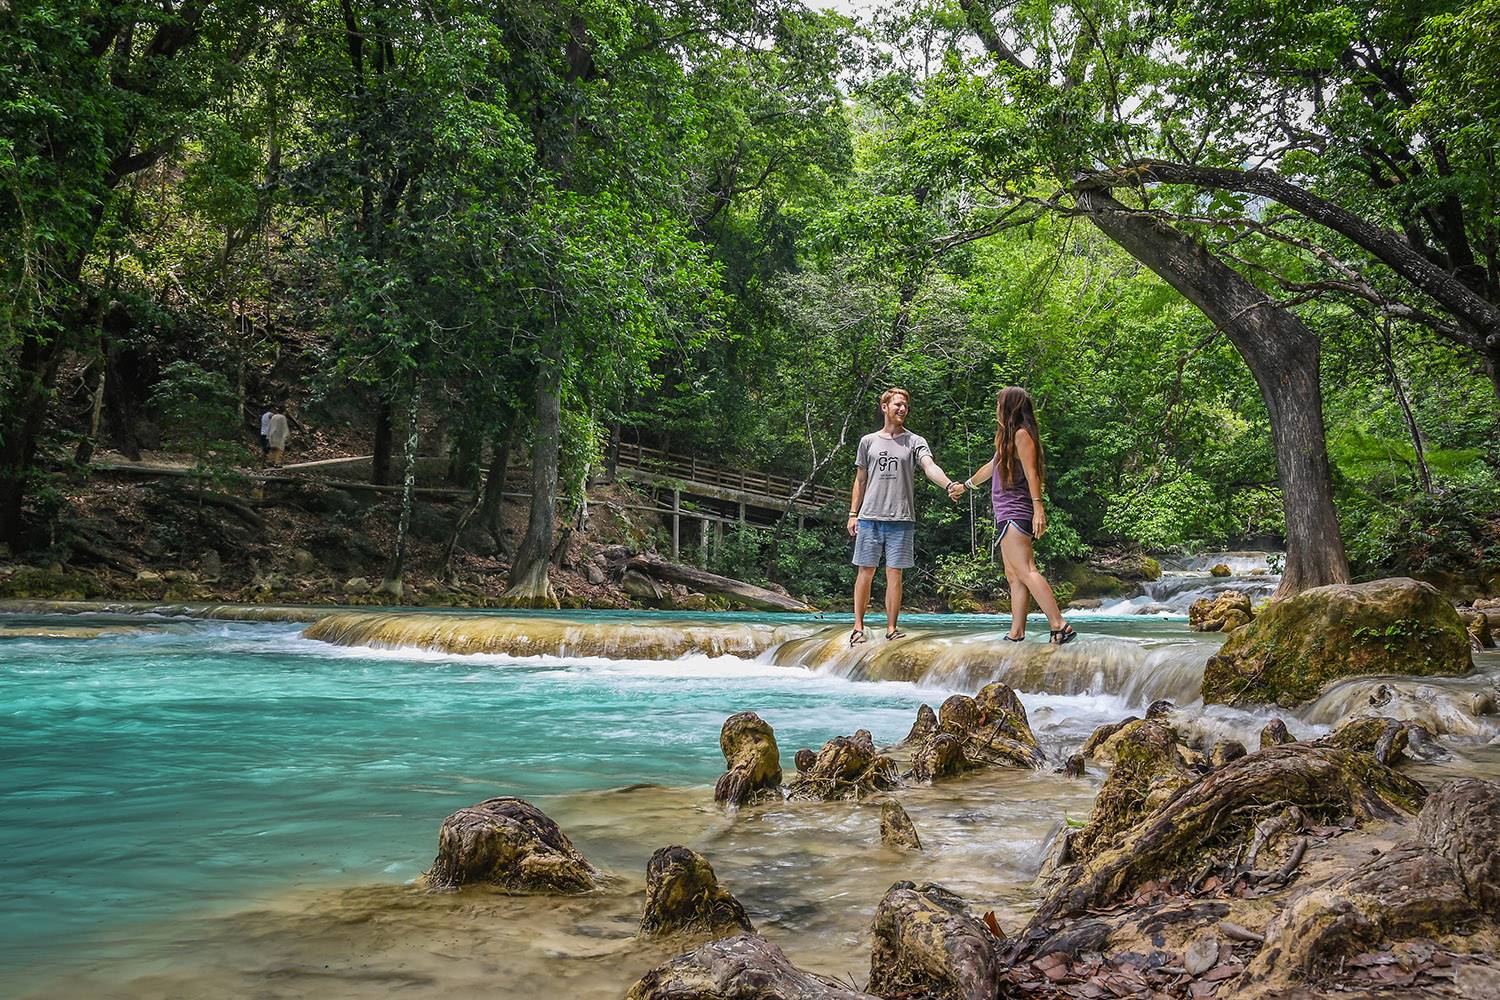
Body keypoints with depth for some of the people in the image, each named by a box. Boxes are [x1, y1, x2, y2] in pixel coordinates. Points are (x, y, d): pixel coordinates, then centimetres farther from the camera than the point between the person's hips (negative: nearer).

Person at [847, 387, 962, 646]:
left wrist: (949, 484, -31)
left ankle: (891, 628, 7)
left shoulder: (915, 442, 7)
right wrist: (853, 513, 9)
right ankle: (858, 627, 8)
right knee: (865, 572, 2)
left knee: (894, 574, 2)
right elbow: (860, 480, 15)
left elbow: (930, 466, -11)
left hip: (901, 519, -1)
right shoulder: (868, 441, 12)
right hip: (869, 517, 1)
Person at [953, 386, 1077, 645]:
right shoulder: (1008, 437, 22)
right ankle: (1016, 634, 4)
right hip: (1006, 514, 10)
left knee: (1026, 571, -19)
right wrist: (966, 485, 49)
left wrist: (1038, 507, -26)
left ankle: (1059, 626, -25)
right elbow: (992, 467, 36)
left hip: (1015, 514, -10)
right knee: (1014, 575, 6)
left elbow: (1031, 473, -18)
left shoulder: (1021, 434, -8)